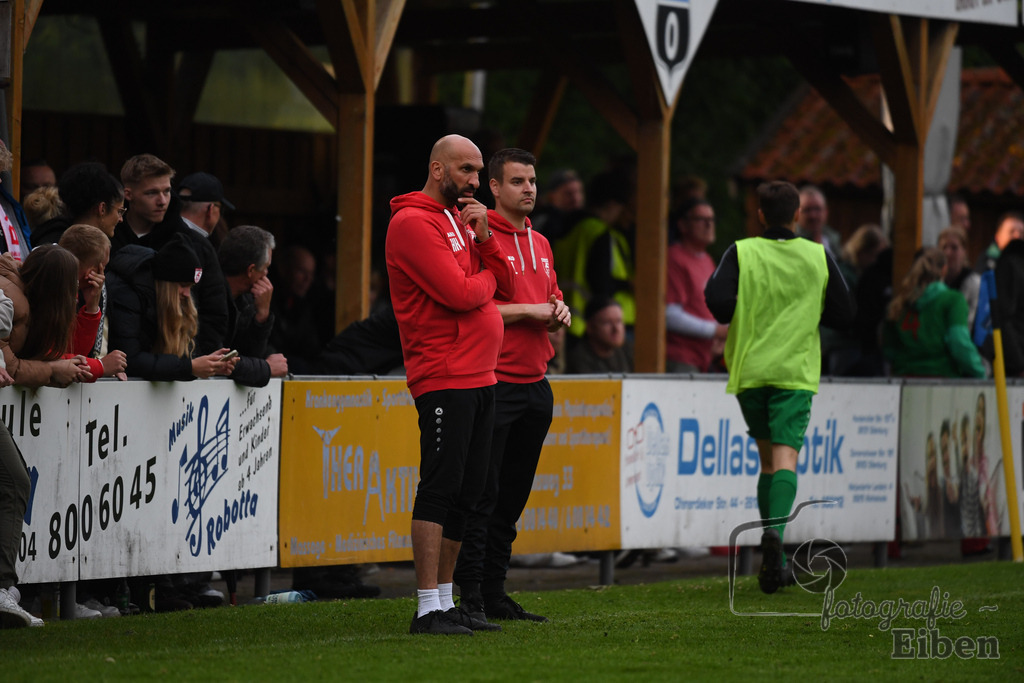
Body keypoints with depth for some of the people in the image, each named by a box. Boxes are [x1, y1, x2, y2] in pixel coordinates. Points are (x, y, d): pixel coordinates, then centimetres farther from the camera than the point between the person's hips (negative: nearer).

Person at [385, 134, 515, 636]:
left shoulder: (461, 219, 19)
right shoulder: (414, 222, -10)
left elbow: (504, 287, 13)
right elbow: (458, 293, -19)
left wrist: (484, 238, -2)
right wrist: (485, 278, 2)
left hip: (480, 377, 9)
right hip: (445, 380, -9)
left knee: (466, 494, 10)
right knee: (440, 488, -11)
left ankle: (446, 602, 15)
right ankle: (428, 608, -11)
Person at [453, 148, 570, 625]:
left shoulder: (540, 244, 17)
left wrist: (559, 311, 4)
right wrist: (528, 310, -15)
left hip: (534, 383, 8)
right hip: (494, 383, -8)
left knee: (513, 496, 10)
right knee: (483, 493, -7)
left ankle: (495, 593, 16)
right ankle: (471, 597, -5)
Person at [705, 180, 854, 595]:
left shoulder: (742, 254, -2)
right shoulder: (818, 257, 4)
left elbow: (718, 301, -15)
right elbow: (844, 315, 8)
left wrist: (741, 317, 7)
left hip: (750, 370, 1)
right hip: (796, 372, -1)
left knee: (767, 459, 14)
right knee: (785, 456, -10)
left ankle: (776, 561, 13)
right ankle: (776, 530, -38)